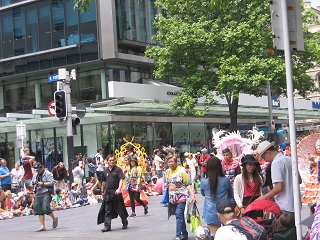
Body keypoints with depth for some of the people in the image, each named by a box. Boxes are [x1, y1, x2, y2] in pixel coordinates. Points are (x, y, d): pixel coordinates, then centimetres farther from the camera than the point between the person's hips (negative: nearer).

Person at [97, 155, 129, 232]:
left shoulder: (118, 169, -5)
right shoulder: (105, 171, 10)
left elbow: (121, 179, -14)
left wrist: (119, 189, -27)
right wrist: (103, 191, 23)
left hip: (116, 192, -4)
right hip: (107, 193, 4)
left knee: (120, 209, 6)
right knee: (107, 210, -1)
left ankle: (125, 223, 25)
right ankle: (107, 226, 0)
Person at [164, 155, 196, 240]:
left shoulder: (181, 171, -9)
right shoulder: (167, 172, 8)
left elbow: (188, 184, -11)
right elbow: (166, 183, 22)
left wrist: (192, 195, -22)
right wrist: (166, 185, -2)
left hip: (181, 196, -6)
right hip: (172, 197, 6)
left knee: (179, 215, -16)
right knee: (179, 216, 12)